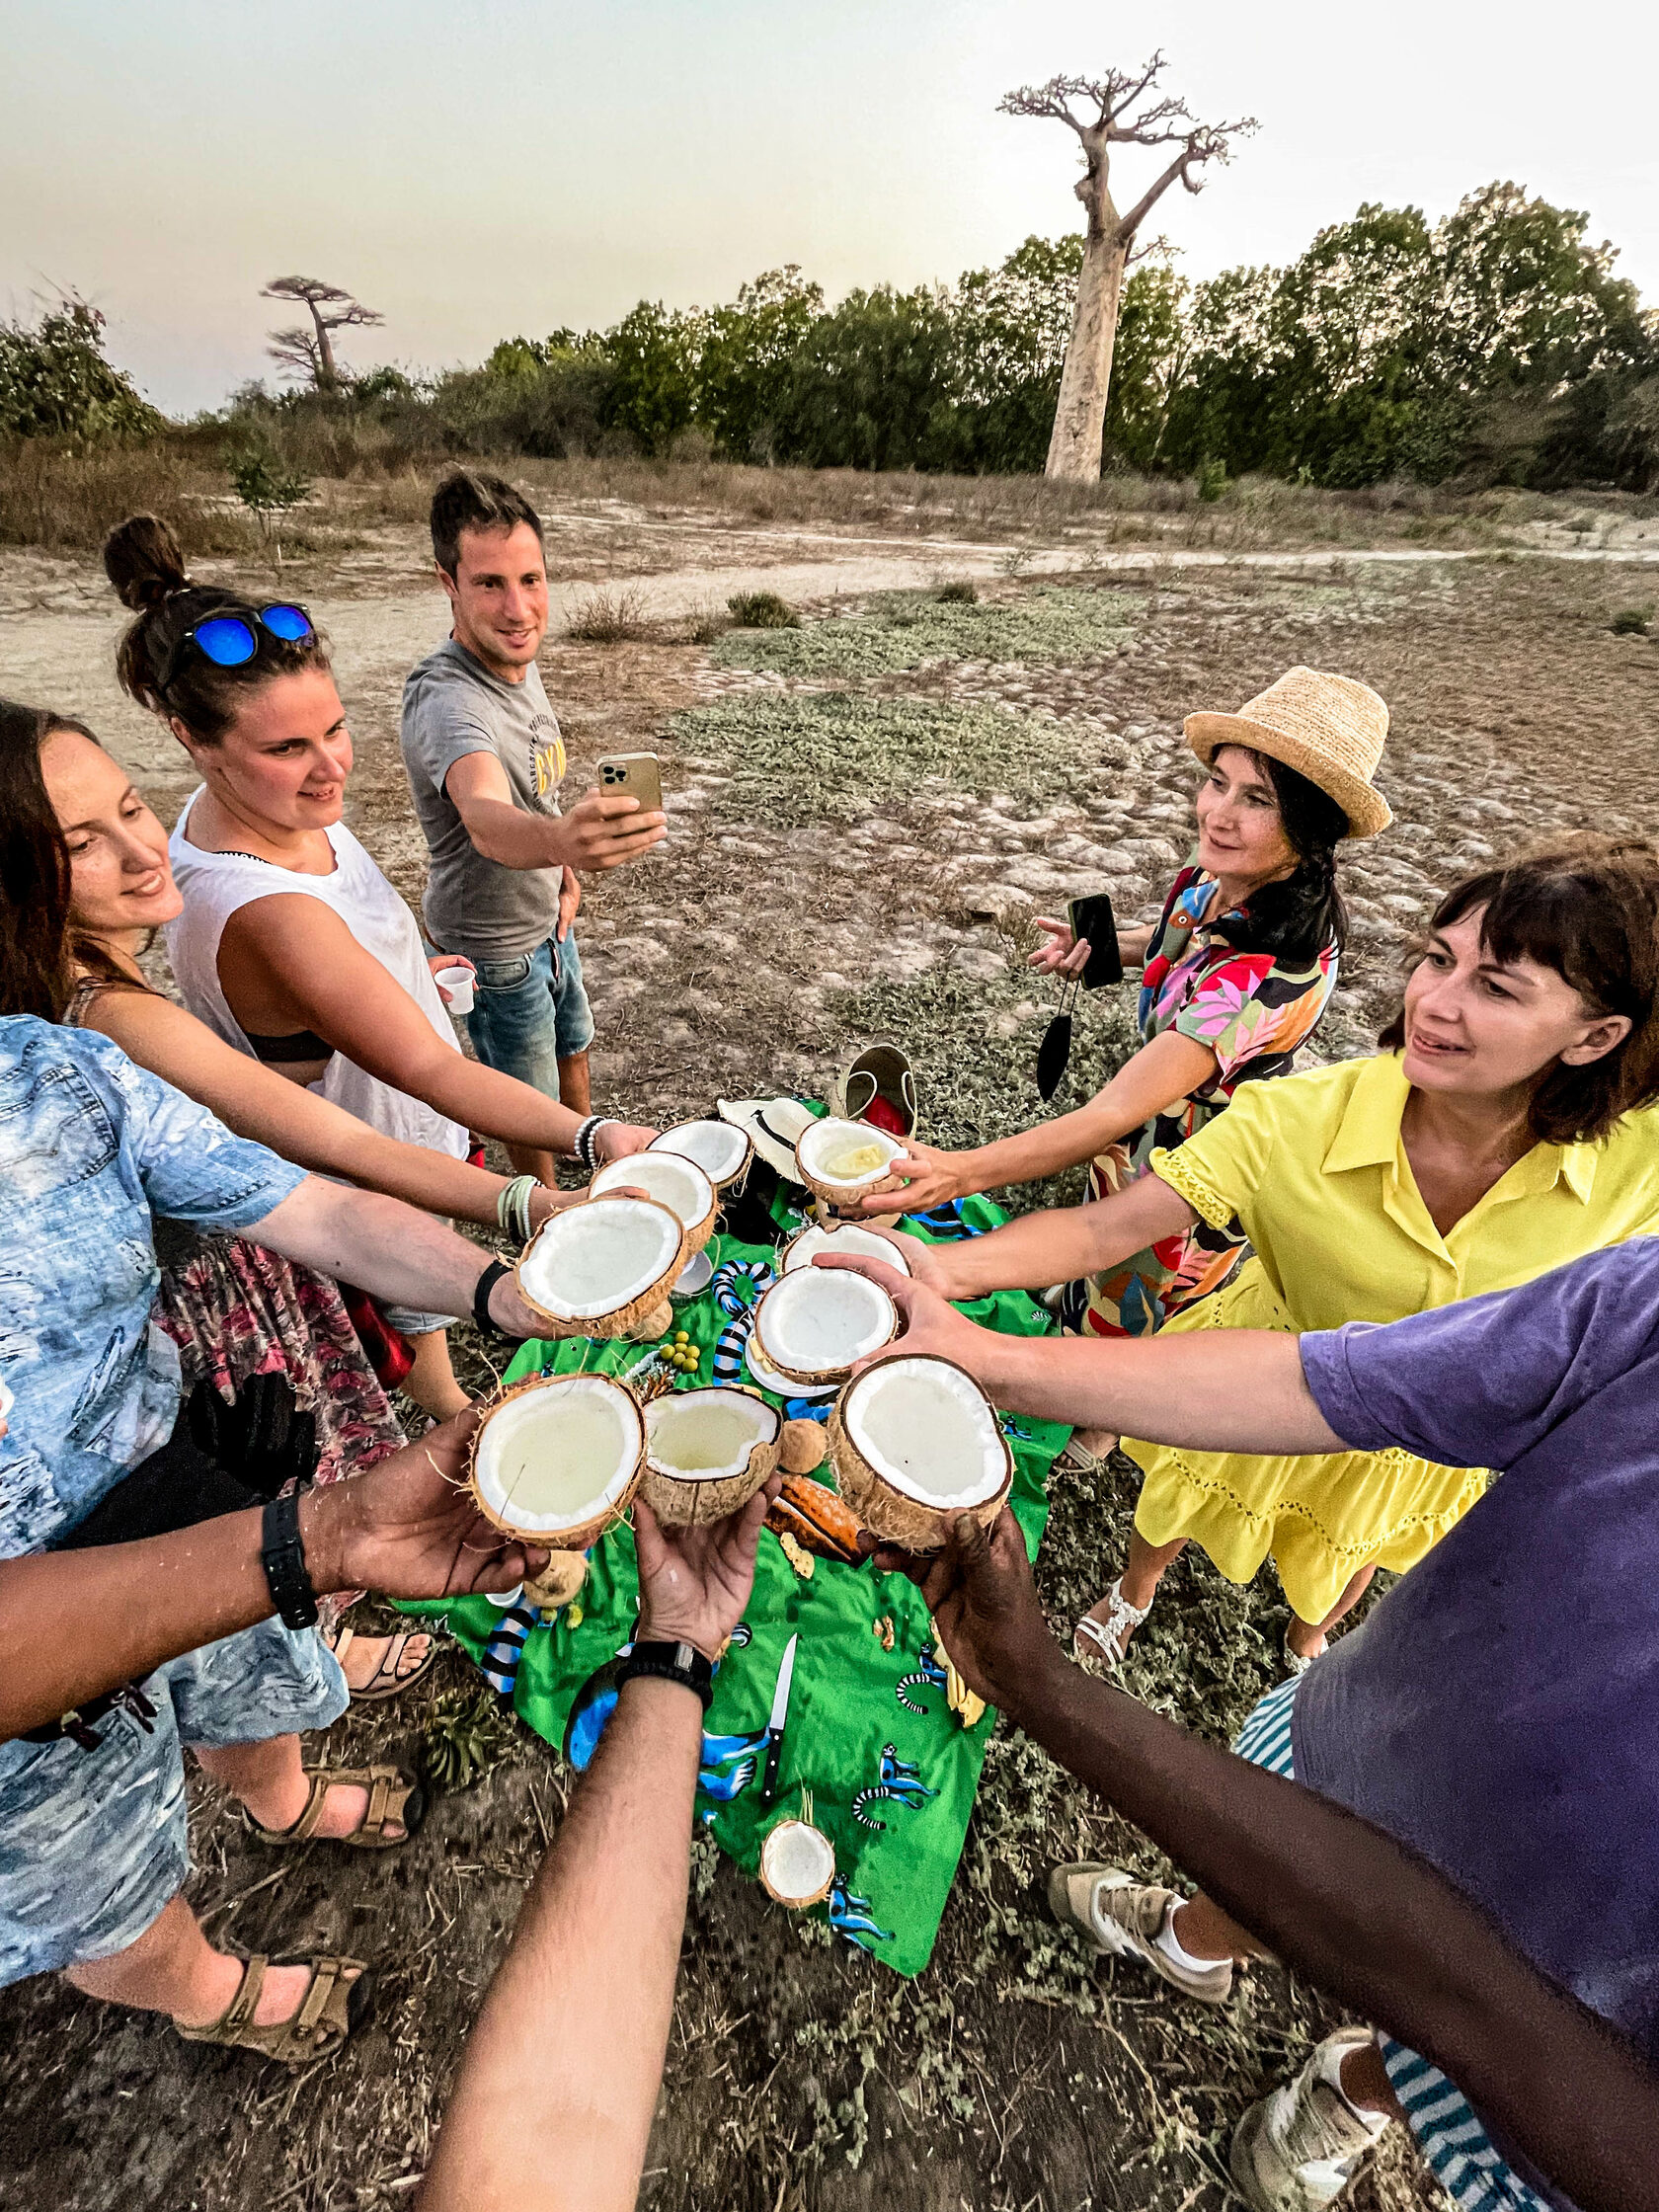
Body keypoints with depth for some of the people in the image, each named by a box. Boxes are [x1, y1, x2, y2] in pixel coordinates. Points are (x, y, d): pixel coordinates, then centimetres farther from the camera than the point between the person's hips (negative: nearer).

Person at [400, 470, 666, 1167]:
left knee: (571, 1050, 28)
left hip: (548, 922, 8)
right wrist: (559, 839, -75)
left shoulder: (518, 659, -4)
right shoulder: (444, 699, -33)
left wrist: (564, 867, 1)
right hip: (494, 949, -8)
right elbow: (487, 820, -55)